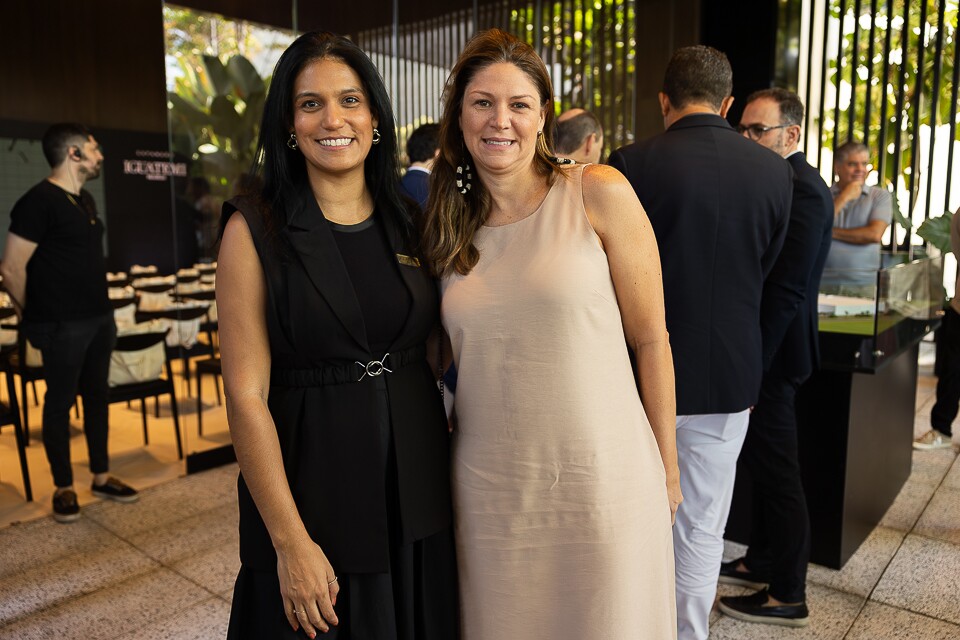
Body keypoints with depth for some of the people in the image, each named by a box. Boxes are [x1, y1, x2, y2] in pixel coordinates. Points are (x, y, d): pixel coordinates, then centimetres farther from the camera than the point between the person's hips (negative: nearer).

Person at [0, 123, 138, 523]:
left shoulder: (85, 200, 13)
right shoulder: (39, 201, -13)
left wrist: (104, 310, 14)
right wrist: (34, 318, -1)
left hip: (99, 318, 8)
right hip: (63, 326, -8)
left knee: (97, 396, 14)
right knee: (60, 401, 4)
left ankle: (101, 478, 25)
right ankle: (64, 488, 17)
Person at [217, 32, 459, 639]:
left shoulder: (409, 221, 4)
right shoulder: (255, 229, -9)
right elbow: (246, 393, -12)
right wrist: (290, 539, -14)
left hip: (418, 493, 4)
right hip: (312, 492, -4)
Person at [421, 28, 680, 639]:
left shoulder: (600, 194, -7)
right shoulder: (448, 226, 5)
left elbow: (651, 339, -4)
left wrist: (666, 470, 1)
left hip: (602, 477, -3)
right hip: (489, 487, 3)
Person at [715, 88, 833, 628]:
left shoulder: (803, 191, -18)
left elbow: (787, 290, -23)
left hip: (773, 353, -10)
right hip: (760, 348, 10)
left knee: (778, 473, 3)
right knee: (763, 466, 20)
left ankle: (787, 597, 19)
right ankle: (762, 562, 36)